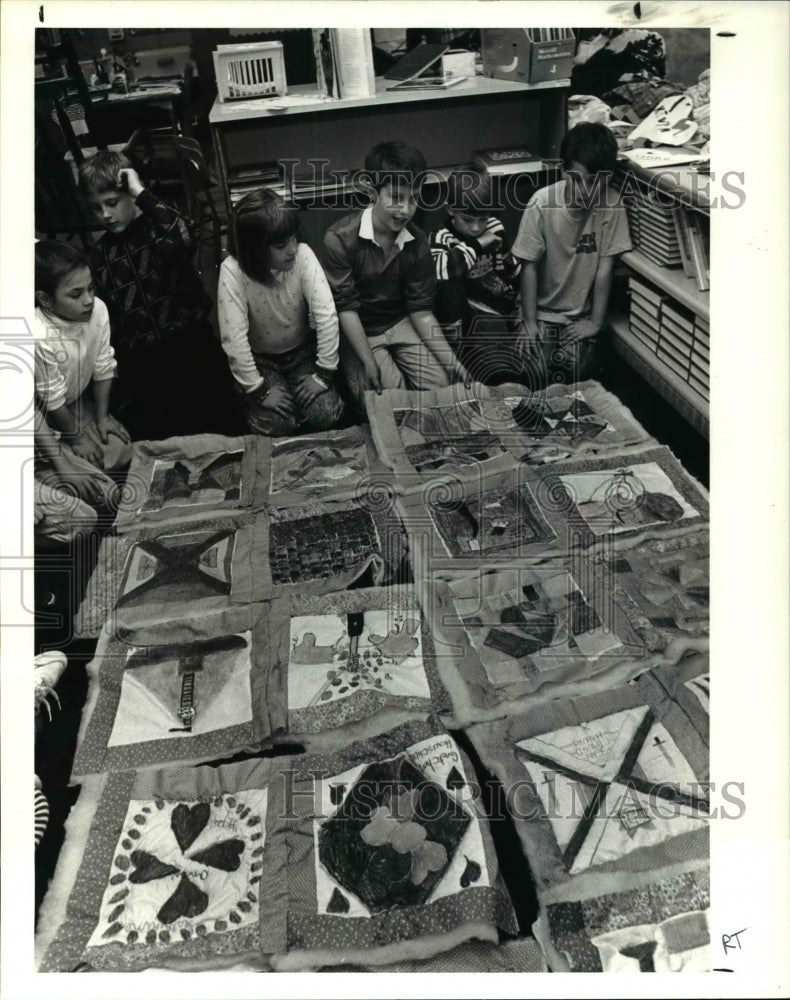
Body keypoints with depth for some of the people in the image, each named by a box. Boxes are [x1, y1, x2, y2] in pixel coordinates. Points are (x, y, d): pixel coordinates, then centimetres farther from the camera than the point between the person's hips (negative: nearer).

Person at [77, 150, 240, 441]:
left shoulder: (161, 224, -1)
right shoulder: (101, 255, 11)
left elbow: (182, 242, -28)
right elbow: (108, 322, 13)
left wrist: (142, 194, -21)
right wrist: (120, 381, 9)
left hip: (191, 347, -3)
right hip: (142, 364, 4)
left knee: (222, 434, 1)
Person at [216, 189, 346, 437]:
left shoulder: (303, 255, -21)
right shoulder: (233, 271, -25)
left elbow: (326, 315, -22)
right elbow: (234, 338, -26)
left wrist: (324, 372, -22)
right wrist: (256, 389, -25)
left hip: (302, 350, 2)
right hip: (260, 358, -2)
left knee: (324, 415, -17)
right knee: (276, 424, -21)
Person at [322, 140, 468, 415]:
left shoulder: (417, 242, -7)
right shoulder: (340, 238, -21)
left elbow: (421, 309, -3)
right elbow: (345, 307, -18)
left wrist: (450, 360, -12)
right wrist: (369, 363, -24)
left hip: (400, 324, 4)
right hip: (358, 331, -4)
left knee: (441, 385, -8)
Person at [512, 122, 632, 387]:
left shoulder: (611, 206, -13)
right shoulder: (542, 202, -14)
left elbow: (604, 268, -9)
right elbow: (530, 266, -9)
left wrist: (596, 323, -10)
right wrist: (529, 323, -10)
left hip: (582, 317, 0)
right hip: (542, 312, 0)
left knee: (575, 367, -22)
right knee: (532, 372, -20)